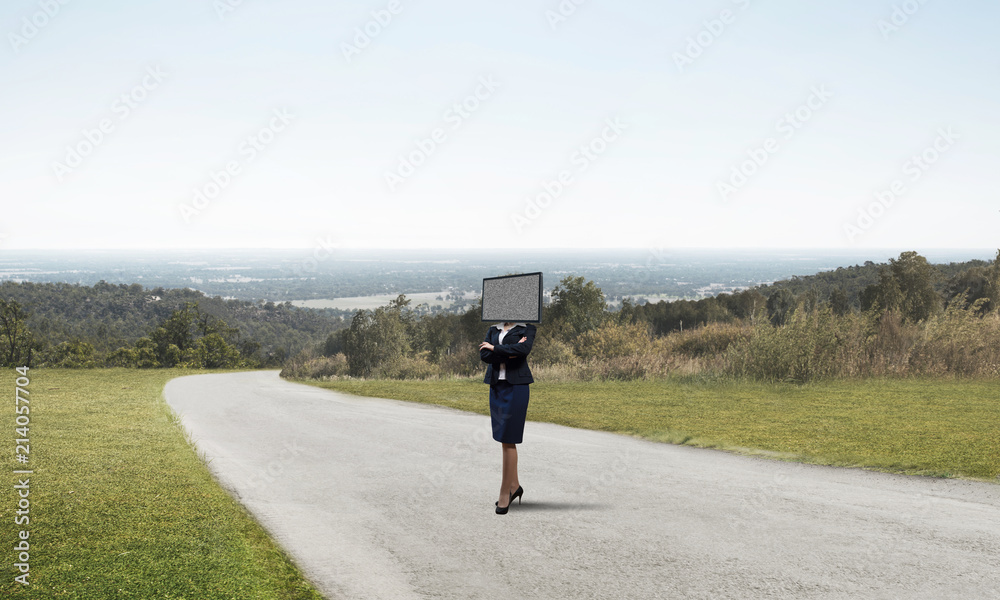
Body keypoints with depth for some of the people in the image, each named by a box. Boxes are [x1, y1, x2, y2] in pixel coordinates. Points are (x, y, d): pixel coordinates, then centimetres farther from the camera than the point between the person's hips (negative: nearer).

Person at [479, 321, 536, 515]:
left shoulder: (527, 329, 0)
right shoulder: (493, 330, 13)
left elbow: (524, 348, -20)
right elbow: (484, 355, -3)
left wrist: (495, 348, -11)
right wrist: (509, 352, -14)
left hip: (516, 387, -5)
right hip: (496, 387, 5)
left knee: (508, 440, -7)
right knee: (505, 439, 11)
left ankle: (505, 493, -2)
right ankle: (514, 485, 23)